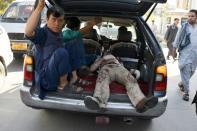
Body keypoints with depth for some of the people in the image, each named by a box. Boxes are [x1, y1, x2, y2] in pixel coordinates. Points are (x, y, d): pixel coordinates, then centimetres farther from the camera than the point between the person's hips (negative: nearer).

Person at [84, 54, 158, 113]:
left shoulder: (115, 58, 50)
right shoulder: (101, 59, 45)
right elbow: (91, 69, 27)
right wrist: (101, 60, 16)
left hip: (119, 67, 2)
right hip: (106, 67, -1)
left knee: (130, 80, -35)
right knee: (103, 80, -42)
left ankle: (140, 103, -65)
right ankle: (99, 101, -74)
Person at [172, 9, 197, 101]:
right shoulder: (184, 26, -3)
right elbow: (177, 39, 1)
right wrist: (174, 50, 1)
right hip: (185, 53, -4)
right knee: (185, 72, -6)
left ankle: (182, 84, 38)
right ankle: (186, 92, 1)